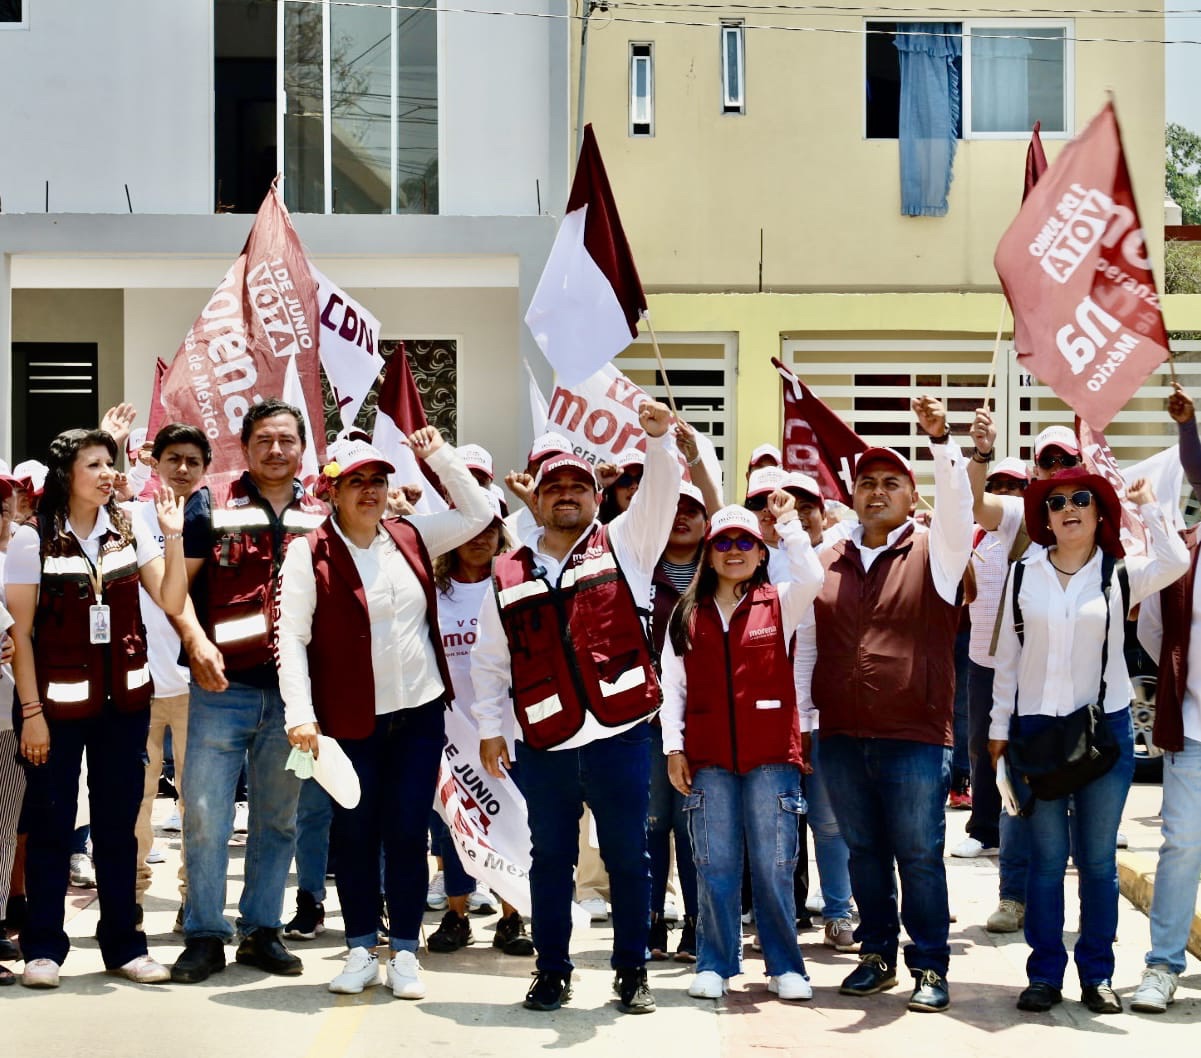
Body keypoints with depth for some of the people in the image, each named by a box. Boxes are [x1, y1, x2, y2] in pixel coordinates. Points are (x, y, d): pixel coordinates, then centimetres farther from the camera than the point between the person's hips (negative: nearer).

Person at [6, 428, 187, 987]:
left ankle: (123, 944, 17)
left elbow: (171, 601, -1)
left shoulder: (128, 531, 5)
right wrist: (31, 711, -10)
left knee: (118, 824, 9)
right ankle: (43, 947, 12)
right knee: (51, 826, 3)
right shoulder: (32, 540, -5)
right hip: (59, 703, -3)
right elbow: (20, 632, -6)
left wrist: (173, 535, -9)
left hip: (124, 700, 4)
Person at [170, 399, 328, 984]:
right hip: (223, 686, -2)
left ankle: (261, 930, 20)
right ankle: (204, 935, 6)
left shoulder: (321, 517, 10)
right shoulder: (211, 505, 2)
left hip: (293, 691, 3)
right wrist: (195, 640, -19)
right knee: (206, 812, -4)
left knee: (278, 818, 10)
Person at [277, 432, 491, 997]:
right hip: (350, 718, -3)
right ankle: (361, 950, 19)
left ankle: (405, 952, 15)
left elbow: (478, 513, 14)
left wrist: (440, 457, 5)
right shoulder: (310, 553, -7)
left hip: (420, 712, 3)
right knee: (355, 832, 5)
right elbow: (291, 636, -11)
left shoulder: (411, 537, 6)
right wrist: (299, 713, -19)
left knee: (408, 831, 6)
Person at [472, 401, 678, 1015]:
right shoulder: (508, 576, 10)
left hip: (620, 736, -2)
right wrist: (489, 728, 8)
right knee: (550, 860, 10)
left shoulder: (622, 547, 5)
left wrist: (658, 439, -25)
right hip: (545, 745, 2)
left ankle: (631, 971, 18)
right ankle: (552, 971, 21)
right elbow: (489, 661, 14)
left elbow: (659, 495, -9)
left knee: (627, 857, 6)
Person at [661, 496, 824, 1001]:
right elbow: (672, 684, 7)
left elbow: (811, 578, -17)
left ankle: (784, 965, 12)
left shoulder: (779, 603, 6)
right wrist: (673, 747, 1)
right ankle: (716, 964, 14)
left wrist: (789, 524, -13)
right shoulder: (688, 614, 10)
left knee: (774, 866, 1)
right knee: (715, 866, 5)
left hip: (771, 755, -1)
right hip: (707, 758, 1)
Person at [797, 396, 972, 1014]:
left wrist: (940, 440, -32)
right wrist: (798, 719, 7)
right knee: (864, 852, 13)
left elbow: (957, 503, -18)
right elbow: (806, 646, 12)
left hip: (915, 737, -3)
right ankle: (877, 955, 26)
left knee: (920, 856, 1)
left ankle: (930, 967, 11)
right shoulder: (826, 562, 10)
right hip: (841, 737, 4)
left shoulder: (934, 552, 1)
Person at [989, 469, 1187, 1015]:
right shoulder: (1024, 574, 4)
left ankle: (1097, 974, 14)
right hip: (1036, 727, 1)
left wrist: (1147, 504, -13)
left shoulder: (1119, 575, 1)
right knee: (1046, 857, 4)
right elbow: (1008, 656, 8)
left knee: (1098, 859, 5)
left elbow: (1175, 561, -20)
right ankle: (1044, 973, 11)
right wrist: (999, 724, 7)